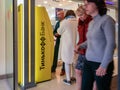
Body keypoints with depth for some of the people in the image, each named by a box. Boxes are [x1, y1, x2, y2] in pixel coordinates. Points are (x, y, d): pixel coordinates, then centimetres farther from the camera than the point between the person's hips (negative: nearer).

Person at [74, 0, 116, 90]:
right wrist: (80, 46, 9)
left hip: (101, 63, -7)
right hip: (88, 62, 7)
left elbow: (111, 43, -16)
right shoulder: (91, 23, 11)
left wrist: (104, 65, -18)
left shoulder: (106, 20, -11)